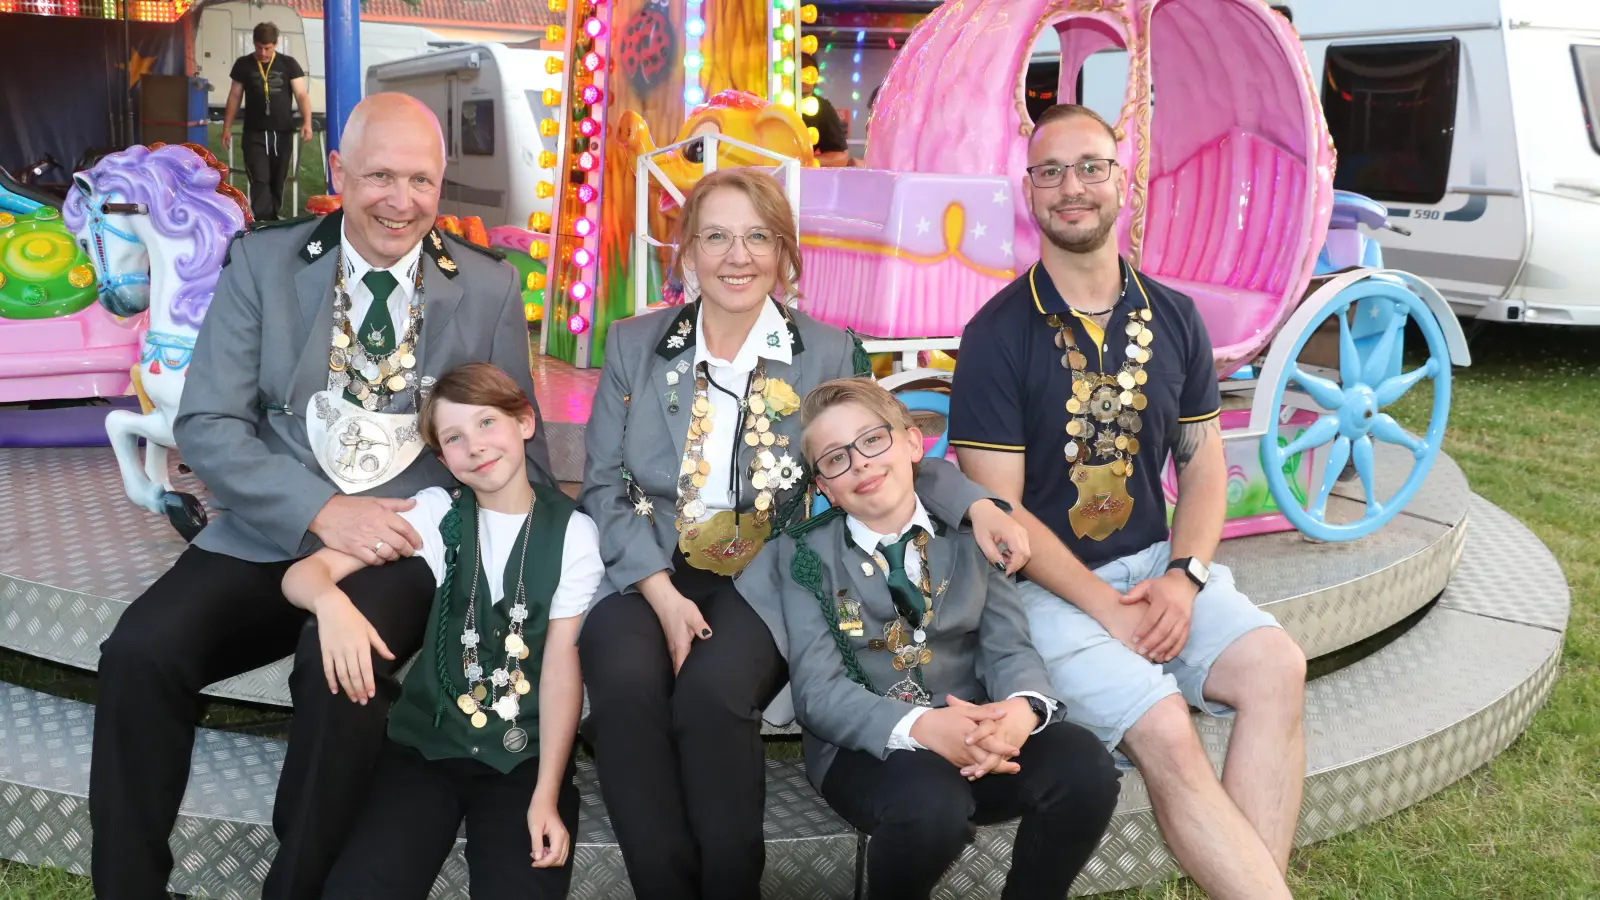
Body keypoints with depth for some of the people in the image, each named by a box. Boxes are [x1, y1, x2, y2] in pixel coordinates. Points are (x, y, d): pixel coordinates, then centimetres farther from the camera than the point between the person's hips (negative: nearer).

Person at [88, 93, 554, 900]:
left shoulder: (490, 290, 4)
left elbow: (518, 454, 8)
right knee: (140, 652, -23)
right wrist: (321, 512, -17)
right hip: (271, 534, 2)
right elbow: (207, 426, -2)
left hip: (405, 544, -1)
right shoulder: (261, 263, 4)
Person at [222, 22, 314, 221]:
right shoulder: (243, 64, 4)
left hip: (283, 132, 1)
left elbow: (301, 94, -4)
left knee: (278, 180, 10)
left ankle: (272, 219, 24)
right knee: (259, 180, -10)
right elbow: (235, 96, 9)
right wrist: (227, 127, 4)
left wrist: (307, 122, -19)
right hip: (255, 133, -1)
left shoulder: (289, 64, 2)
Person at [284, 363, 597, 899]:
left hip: (526, 754, -1)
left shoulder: (573, 531, 0)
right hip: (427, 743, 1)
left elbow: (561, 662, -6)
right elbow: (302, 573, -4)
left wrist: (547, 794, -14)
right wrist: (330, 600, -30)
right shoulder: (436, 512, 2)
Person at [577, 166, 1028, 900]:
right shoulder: (633, 346, 7)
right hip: (646, 574, 1)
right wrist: (661, 592, -11)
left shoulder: (828, 353, 6)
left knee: (712, 694, -31)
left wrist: (973, 503, -15)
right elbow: (602, 486, 3)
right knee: (628, 687, -30)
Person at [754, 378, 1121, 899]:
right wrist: (920, 726, -26)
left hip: (975, 731, 3)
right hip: (868, 746, -3)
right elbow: (818, 691, -8)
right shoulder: (805, 555, 2)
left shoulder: (968, 533, 9)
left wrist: (1023, 707, -25)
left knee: (1085, 768, -25)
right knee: (931, 802, -35)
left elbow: (1009, 646, 1)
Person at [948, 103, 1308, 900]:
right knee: (1164, 731, -26)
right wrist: (1107, 610, -15)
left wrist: (1183, 578, -7)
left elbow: (1204, 463, 11)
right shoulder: (998, 334, -7)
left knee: (1278, 667, -21)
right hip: (1048, 586, -4)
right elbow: (999, 510, -10)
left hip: (1158, 564, 5)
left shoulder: (1173, 318, 8)